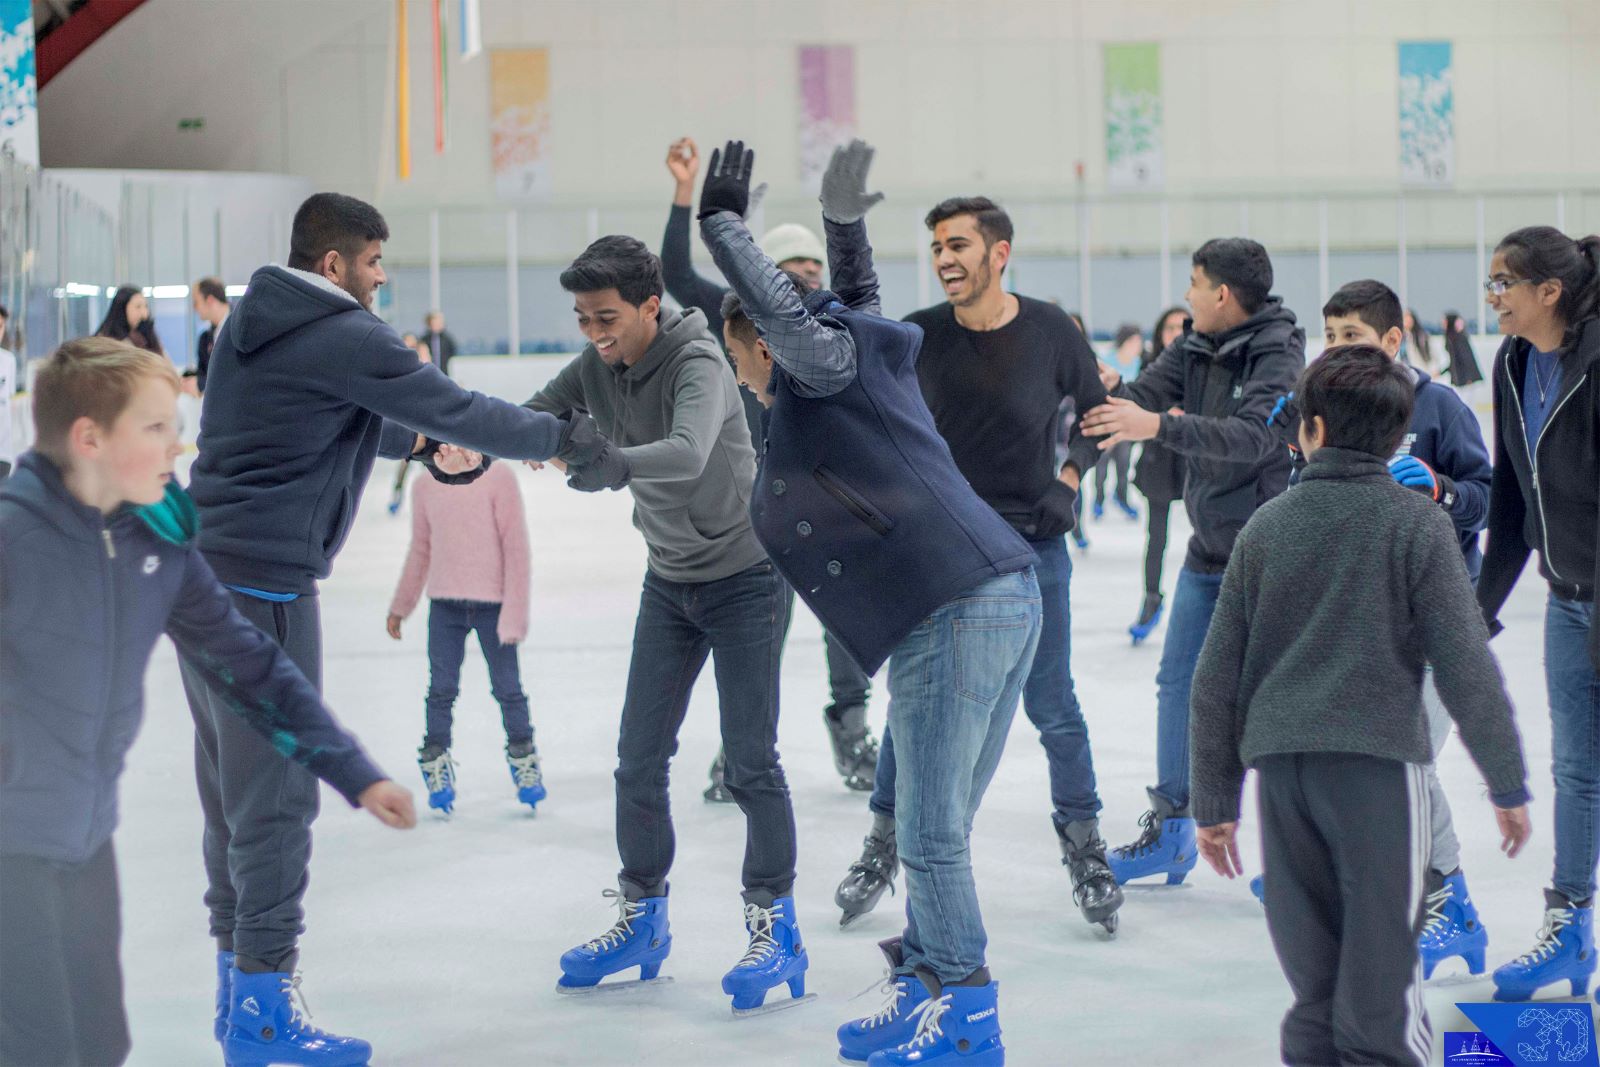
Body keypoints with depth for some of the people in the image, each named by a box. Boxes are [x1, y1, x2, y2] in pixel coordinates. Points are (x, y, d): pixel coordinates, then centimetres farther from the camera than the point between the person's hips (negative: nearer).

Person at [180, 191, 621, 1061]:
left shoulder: (253, 322, 15)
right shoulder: (345, 336, -13)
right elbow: (456, 409, -11)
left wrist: (418, 440, 12)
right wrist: (564, 439, 0)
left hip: (202, 567, 10)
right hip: (264, 581, -9)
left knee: (233, 776, 15)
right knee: (276, 784, -5)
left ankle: (237, 965, 22)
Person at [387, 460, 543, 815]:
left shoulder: (498, 477, -10)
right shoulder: (425, 487, 2)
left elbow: (516, 545, -9)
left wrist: (514, 612, -11)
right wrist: (400, 607, 19)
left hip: (492, 603, -2)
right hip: (444, 603, 3)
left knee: (507, 688, 7)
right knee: (441, 689, 5)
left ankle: (523, 758, 25)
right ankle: (435, 763, 19)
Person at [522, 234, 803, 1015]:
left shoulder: (696, 364, -25)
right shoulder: (597, 366, -4)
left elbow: (687, 454, -43)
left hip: (745, 575, -6)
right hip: (669, 581, 7)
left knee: (749, 760, -6)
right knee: (639, 758, 6)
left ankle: (776, 930, 4)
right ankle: (641, 919, 19)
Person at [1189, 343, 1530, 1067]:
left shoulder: (1266, 526, 9)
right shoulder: (1417, 524, 0)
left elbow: (1217, 676, 11)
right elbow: (1465, 663, -5)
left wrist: (1215, 799, 18)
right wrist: (1508, 784, 3)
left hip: (1279, 763, 3)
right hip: (1378, 761, -3)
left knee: (1312, 985, 11)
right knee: (1382, 980, -1)